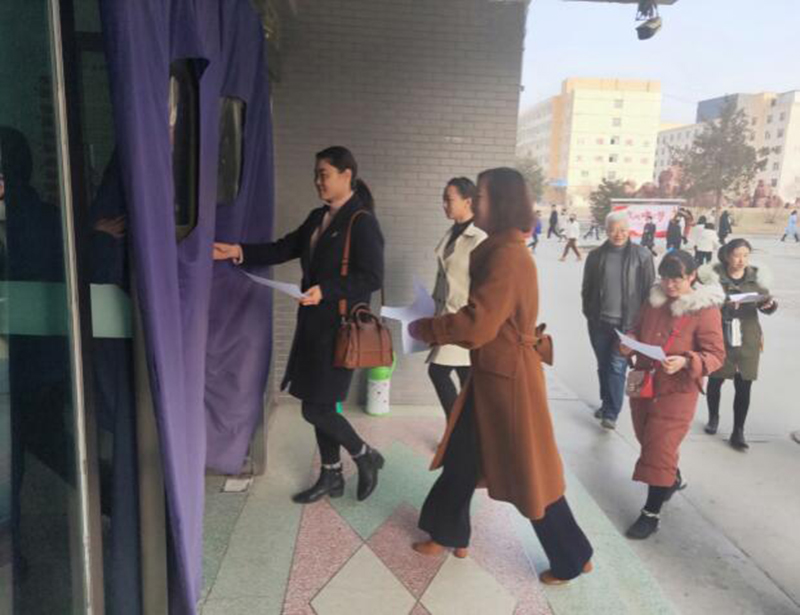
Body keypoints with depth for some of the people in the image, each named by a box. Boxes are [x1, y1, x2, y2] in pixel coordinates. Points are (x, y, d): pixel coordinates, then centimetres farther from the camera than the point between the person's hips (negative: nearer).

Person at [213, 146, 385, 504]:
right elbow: (283, 249, 11)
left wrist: (326, 290, -24)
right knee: (320, 404, 14)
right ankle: (331, 477, 30)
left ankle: (366, 457, 19)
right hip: (314, 325, 8)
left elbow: (372, 278, -16)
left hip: (340, 328, -8)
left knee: (315, 408, -5)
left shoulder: (362, 222, -12)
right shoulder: (318, 218, 13)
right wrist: (238, 252, 0)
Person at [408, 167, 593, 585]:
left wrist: (424, 330, -13)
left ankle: (572, 558, 26)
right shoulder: (499, 250, 10)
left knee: (528, 472, 6)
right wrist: (438, 327, 7)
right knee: (463, 456, 19)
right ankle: (451, 534, 38)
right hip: (490, 372, 10)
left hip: (508, 377, -10)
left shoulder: (508, 256, -22)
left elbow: (478, 324, -26)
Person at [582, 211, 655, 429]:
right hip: (600, 321, 3)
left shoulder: (642, 255, -5)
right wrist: (589, 313, 7)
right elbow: (587, 288, 9)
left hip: (628, 322, -3)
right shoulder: (596, 255, 1)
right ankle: (606, 404, 32)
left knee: (617, 367, -6)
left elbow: (649, 289, -2)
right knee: (603, 366, 15)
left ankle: (611, 413, 2)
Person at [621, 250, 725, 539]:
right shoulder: (653, 301, 4)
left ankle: (651, 513, 11)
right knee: (648, 442, 21)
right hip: (643, 385, 6)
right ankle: (674, 479, 49)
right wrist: (629, 344, -6)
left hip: (677, 391, -6)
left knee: (659, 449, -3)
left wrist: (685, 362, -30)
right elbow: (638, 332, 16)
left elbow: (716, 355, -13)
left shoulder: (705, 309, -13)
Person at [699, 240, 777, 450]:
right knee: (715, 380, 12)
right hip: (719, 339, -2)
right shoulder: (714, 275, -8)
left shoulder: (756, 275, 1)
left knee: (744, 387, 3)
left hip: (747, 341, 2)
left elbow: (766, 304, 3)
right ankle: (713, 417, 38)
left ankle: (738, 432, 14)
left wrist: (769, 304, -18)